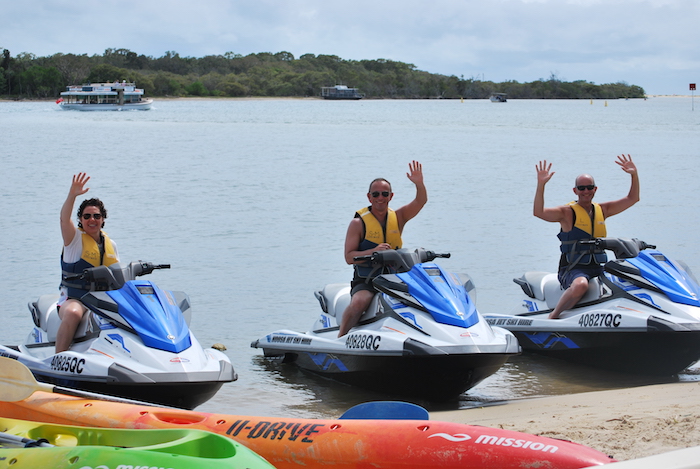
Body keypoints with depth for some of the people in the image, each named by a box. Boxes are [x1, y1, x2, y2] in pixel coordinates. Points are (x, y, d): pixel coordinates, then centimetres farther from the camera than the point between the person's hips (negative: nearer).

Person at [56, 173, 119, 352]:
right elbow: (64, 218, -19)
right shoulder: (75, 238, 0)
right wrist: (72, 194, -36)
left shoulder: (110, 244, 15)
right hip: (74, 300, -4)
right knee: (73, 313, -38)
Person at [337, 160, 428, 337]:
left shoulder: (398, 217, 11)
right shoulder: (358, 223, 0)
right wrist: (374, 251, -23)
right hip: (366, 282, -4)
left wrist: (419, 183, -24)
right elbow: (349, 257, -7)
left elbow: (421, 201, -4)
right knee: (358, 302, -34)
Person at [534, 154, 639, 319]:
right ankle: (552, 316, -21)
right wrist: (541, 184, -27)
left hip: (598, 268, 6)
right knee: (580, 285, -39)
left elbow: (632, 199, 17)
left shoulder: (602, 210, 14)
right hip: (573, 269, -6)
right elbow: (538, 212, -18)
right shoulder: (567, 212, -3)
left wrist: (635, 175, 3)